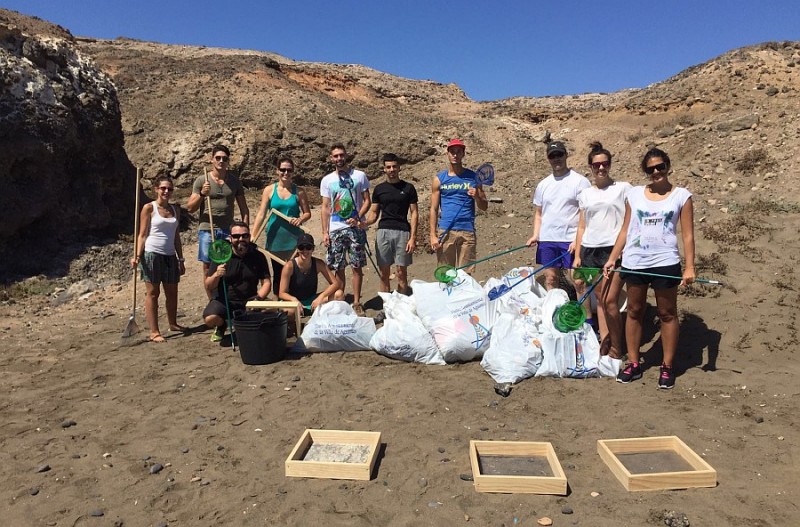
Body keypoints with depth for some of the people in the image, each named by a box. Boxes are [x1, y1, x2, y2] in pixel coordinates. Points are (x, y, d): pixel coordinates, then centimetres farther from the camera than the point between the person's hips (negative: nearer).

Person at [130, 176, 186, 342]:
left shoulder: (175, 210, 11)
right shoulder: (149, 208, -3)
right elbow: (142, 235, -5)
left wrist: (181, 259, 14)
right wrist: (137, 256, -16)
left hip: (170, 255, 5)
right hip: (152, 254, -5)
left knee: (172, 292, 12)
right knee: (153, 293, 0)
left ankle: (173, 323, 30)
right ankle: (154, 332, 4)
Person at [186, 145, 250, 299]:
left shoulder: (234, 181, 9)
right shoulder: (201, 180, 4)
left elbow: (243, 208, 10)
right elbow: (190, 207, 4)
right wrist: (202, 194, -13)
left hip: (228, 231, 1)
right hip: (207, 230, 0)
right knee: (208, 268, 4)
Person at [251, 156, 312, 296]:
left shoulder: (299, 192, 1)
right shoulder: (269, 190, 0)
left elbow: (307, 213, 5)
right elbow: (261, 214, -4)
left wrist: (300, 219, -18)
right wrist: (253, 236, -12)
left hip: (294, 238, 0)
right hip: (275, 238, 1)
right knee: (277, 272, 11)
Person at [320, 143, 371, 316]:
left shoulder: (359, 176, 3)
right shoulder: (327, 180, 7)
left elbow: (367, 201, 2)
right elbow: (325, 208, 7)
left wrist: (358, 218, -14)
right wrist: (325, 232, 1)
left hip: (356, 228, -1)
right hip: (335, 230, 2)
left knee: (357, 267, 2)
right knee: (339, 268, 7)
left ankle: (357, 303, 12)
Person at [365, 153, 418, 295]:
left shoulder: (408, 188, 5)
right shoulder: (379, 188, 11)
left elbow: (414, 213, 2)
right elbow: (374, 213, 12)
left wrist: (413, 237, -7)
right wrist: (364, 223, -10)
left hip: (402, 232, -2)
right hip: (383, 231, 2)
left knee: (401, 272, -1)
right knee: (384, 273, 5)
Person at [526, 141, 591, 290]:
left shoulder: (580, 181, -2)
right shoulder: (543, 184, 13)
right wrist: (535, 235, 3)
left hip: (571, 240, -4)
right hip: (547, 239, 5)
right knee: (550, 278, 9)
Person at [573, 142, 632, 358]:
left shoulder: (623, 188, 4)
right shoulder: (585, 194, 14)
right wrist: (577, 256, 8)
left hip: (615, 250, -4)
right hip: (590, 250, 4)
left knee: (610, 301, -8)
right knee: (600, 300, 9)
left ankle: (615, 350, 7)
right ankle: (604, 343, 17)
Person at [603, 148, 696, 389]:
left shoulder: (682, 196, 1)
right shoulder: (634, 194, 8)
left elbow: (688, 235, -2)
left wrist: (689, 267, -10)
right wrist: (612, 259, 4)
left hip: (665, 263, -2)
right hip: (633, 263, 3)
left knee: (667, 314, 7)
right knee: (634, 312, 8)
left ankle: (667, 367, 18)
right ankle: (633, 364, 19)